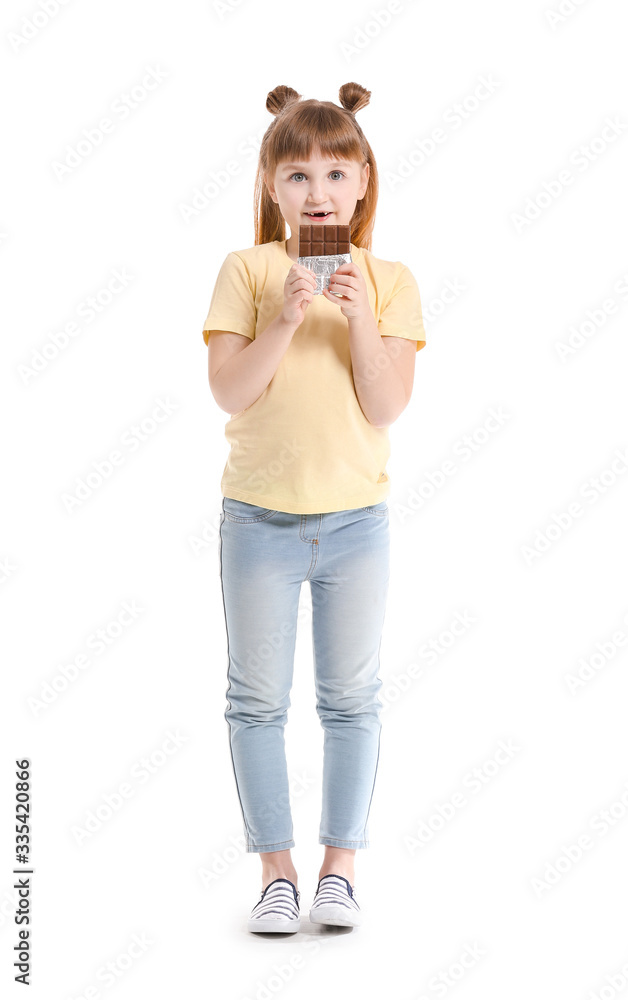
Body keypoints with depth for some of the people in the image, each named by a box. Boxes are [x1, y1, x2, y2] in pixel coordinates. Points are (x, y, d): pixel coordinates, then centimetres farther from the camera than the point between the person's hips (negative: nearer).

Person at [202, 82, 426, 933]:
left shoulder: (390, 280, 0)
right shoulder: (247, 271, -3)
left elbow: (388, 406, -9)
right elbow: (229, 392, -11)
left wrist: (360, 316, -19)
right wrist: (286, 319, -21)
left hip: (356, 518, 1)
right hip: (259, 518, 0)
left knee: (352, 699, 8)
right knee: (257, 699, 6)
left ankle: (341, 864, 22)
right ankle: (277, 869, 19)